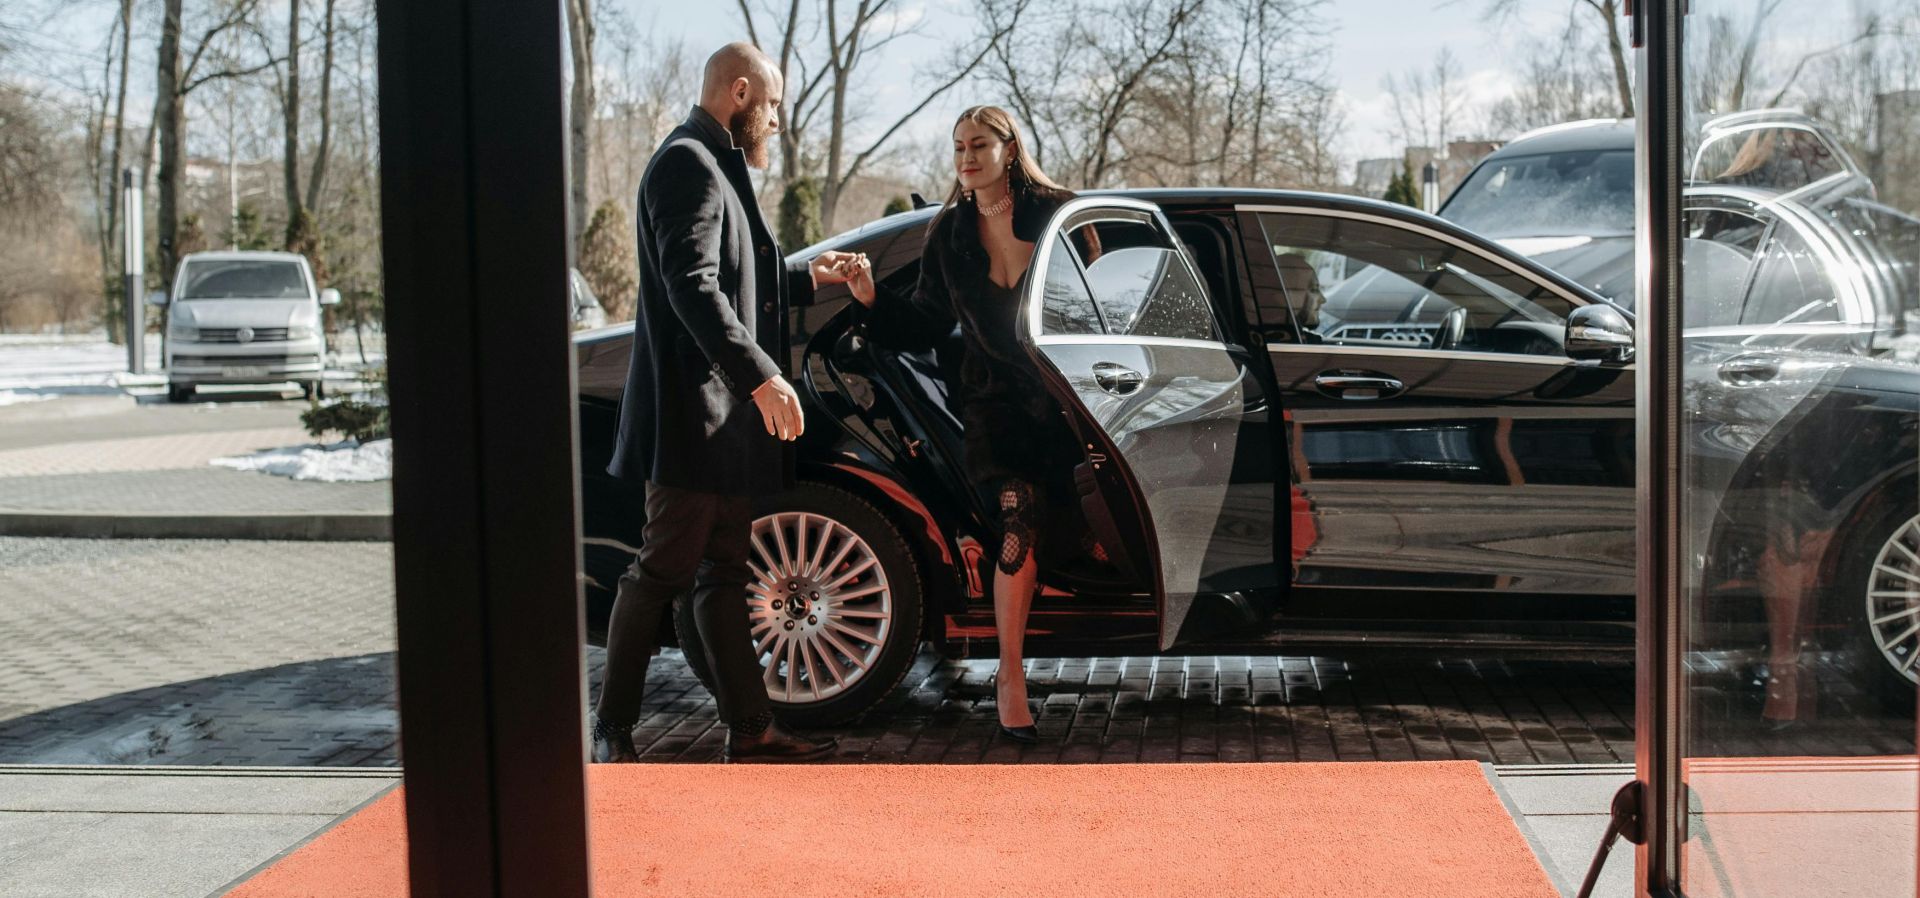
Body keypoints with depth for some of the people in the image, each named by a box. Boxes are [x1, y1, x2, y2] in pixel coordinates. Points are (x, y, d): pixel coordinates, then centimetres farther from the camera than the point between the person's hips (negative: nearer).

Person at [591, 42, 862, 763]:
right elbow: (693, 288, -23)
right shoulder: (688, 164, -12)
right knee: (663, 570, -4)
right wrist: (760, 376, -28)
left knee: (724, 576, 10)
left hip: (726, 417, 11)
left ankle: (750, 730, 14)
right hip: (692, 413, -11)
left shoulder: (715, 168, 21)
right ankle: (612, 727, 6)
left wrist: (806, 277, 31)